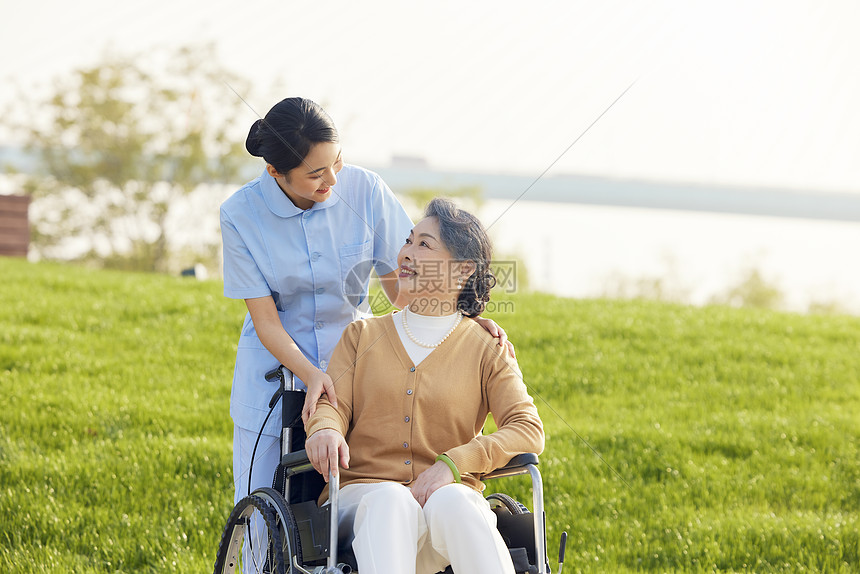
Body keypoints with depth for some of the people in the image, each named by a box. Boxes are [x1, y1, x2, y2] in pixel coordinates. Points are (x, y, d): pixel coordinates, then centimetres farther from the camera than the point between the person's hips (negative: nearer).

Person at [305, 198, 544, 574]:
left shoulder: (487, 349, 14)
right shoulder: (362, 336, 20)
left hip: (451, 496, -1)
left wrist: (452, 463, -16)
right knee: (390, 501, -38)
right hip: (362, 496, 1)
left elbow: (528, 430, 0)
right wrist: (324, 430, -20)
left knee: (451, 502, -39)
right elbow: (332, 403, 7)